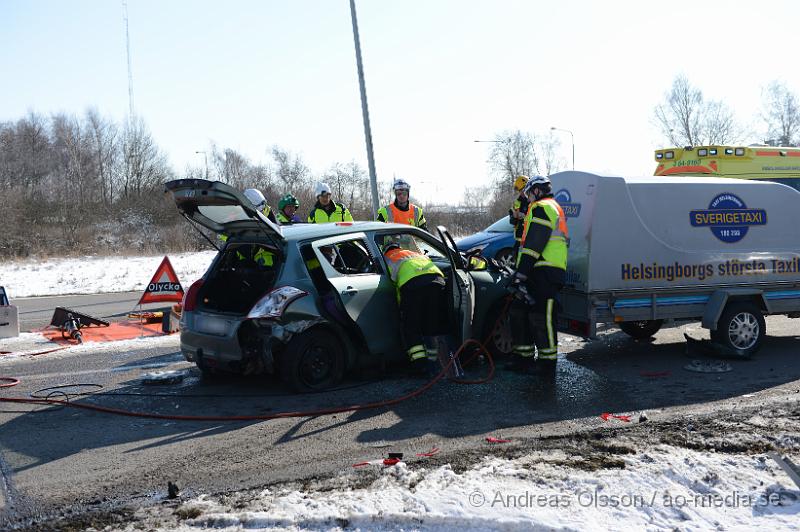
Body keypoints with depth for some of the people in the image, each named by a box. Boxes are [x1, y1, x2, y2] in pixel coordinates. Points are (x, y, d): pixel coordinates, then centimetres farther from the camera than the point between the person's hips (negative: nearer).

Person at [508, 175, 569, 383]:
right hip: (543, 272, 11)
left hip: (544, 272, -11)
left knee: (543, 317, -11)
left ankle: (547, 365, -10)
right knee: (518, 311, 13)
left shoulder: (541, 208, -5)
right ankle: (525, 357, 17)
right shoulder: (555, 208, 29)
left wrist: (521, 272, -20)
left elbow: (534, 244, -16)